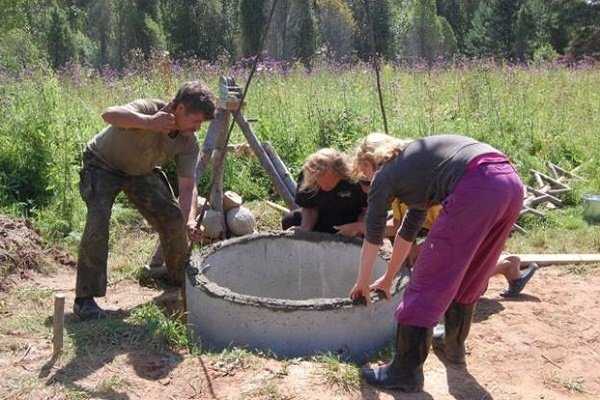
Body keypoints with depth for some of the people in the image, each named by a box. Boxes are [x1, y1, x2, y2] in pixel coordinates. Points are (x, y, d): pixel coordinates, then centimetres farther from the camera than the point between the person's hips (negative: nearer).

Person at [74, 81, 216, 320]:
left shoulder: (188, 143, -18)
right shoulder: (148, 109, -34)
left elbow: (188, 186, -21)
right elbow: (109, 115, -53)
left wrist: (189, 220, -37)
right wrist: (149, 122, -64)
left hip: (141, 172, 5)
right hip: (102, 165, -5)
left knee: (174, 218, -2)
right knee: (98, 221, -24)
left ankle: (182, 280, 22)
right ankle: (84, 299, -11)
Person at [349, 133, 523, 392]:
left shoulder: (384, 176, 13)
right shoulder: (415, 168, 34)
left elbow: (373, 238, 20)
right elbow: (408, 231, 40)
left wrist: (362, 283, 34)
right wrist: (388, 279, 48)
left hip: (476, 188, -9)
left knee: (427, 282, 0)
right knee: (469, 278, 24)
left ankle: (406, 373, 7)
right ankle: (454, 347, 41)